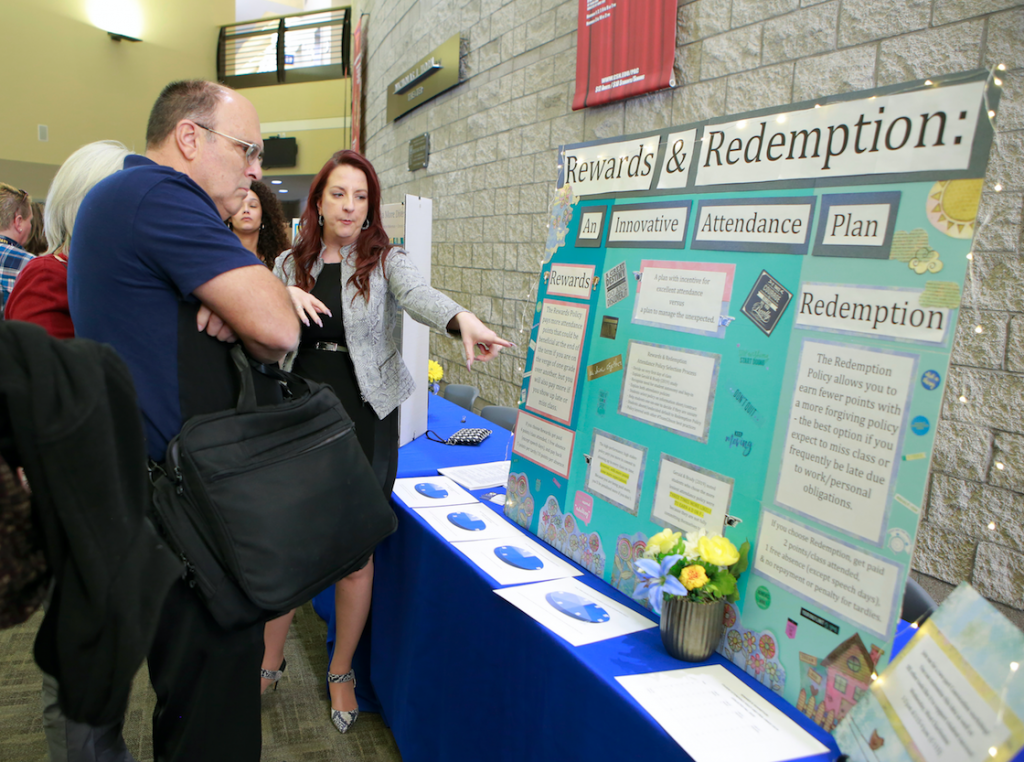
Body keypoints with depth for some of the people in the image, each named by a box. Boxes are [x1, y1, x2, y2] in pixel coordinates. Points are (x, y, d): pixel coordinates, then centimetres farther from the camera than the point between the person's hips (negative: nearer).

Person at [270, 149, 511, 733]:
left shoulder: (386, 261, -1)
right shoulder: (291, 264, 8)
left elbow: (419, 294, -21)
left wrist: (463, 319, -43)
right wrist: (284, 295, -23)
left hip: (365, 421, -2)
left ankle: (342, 671, 28)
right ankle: (271, 659, 33)